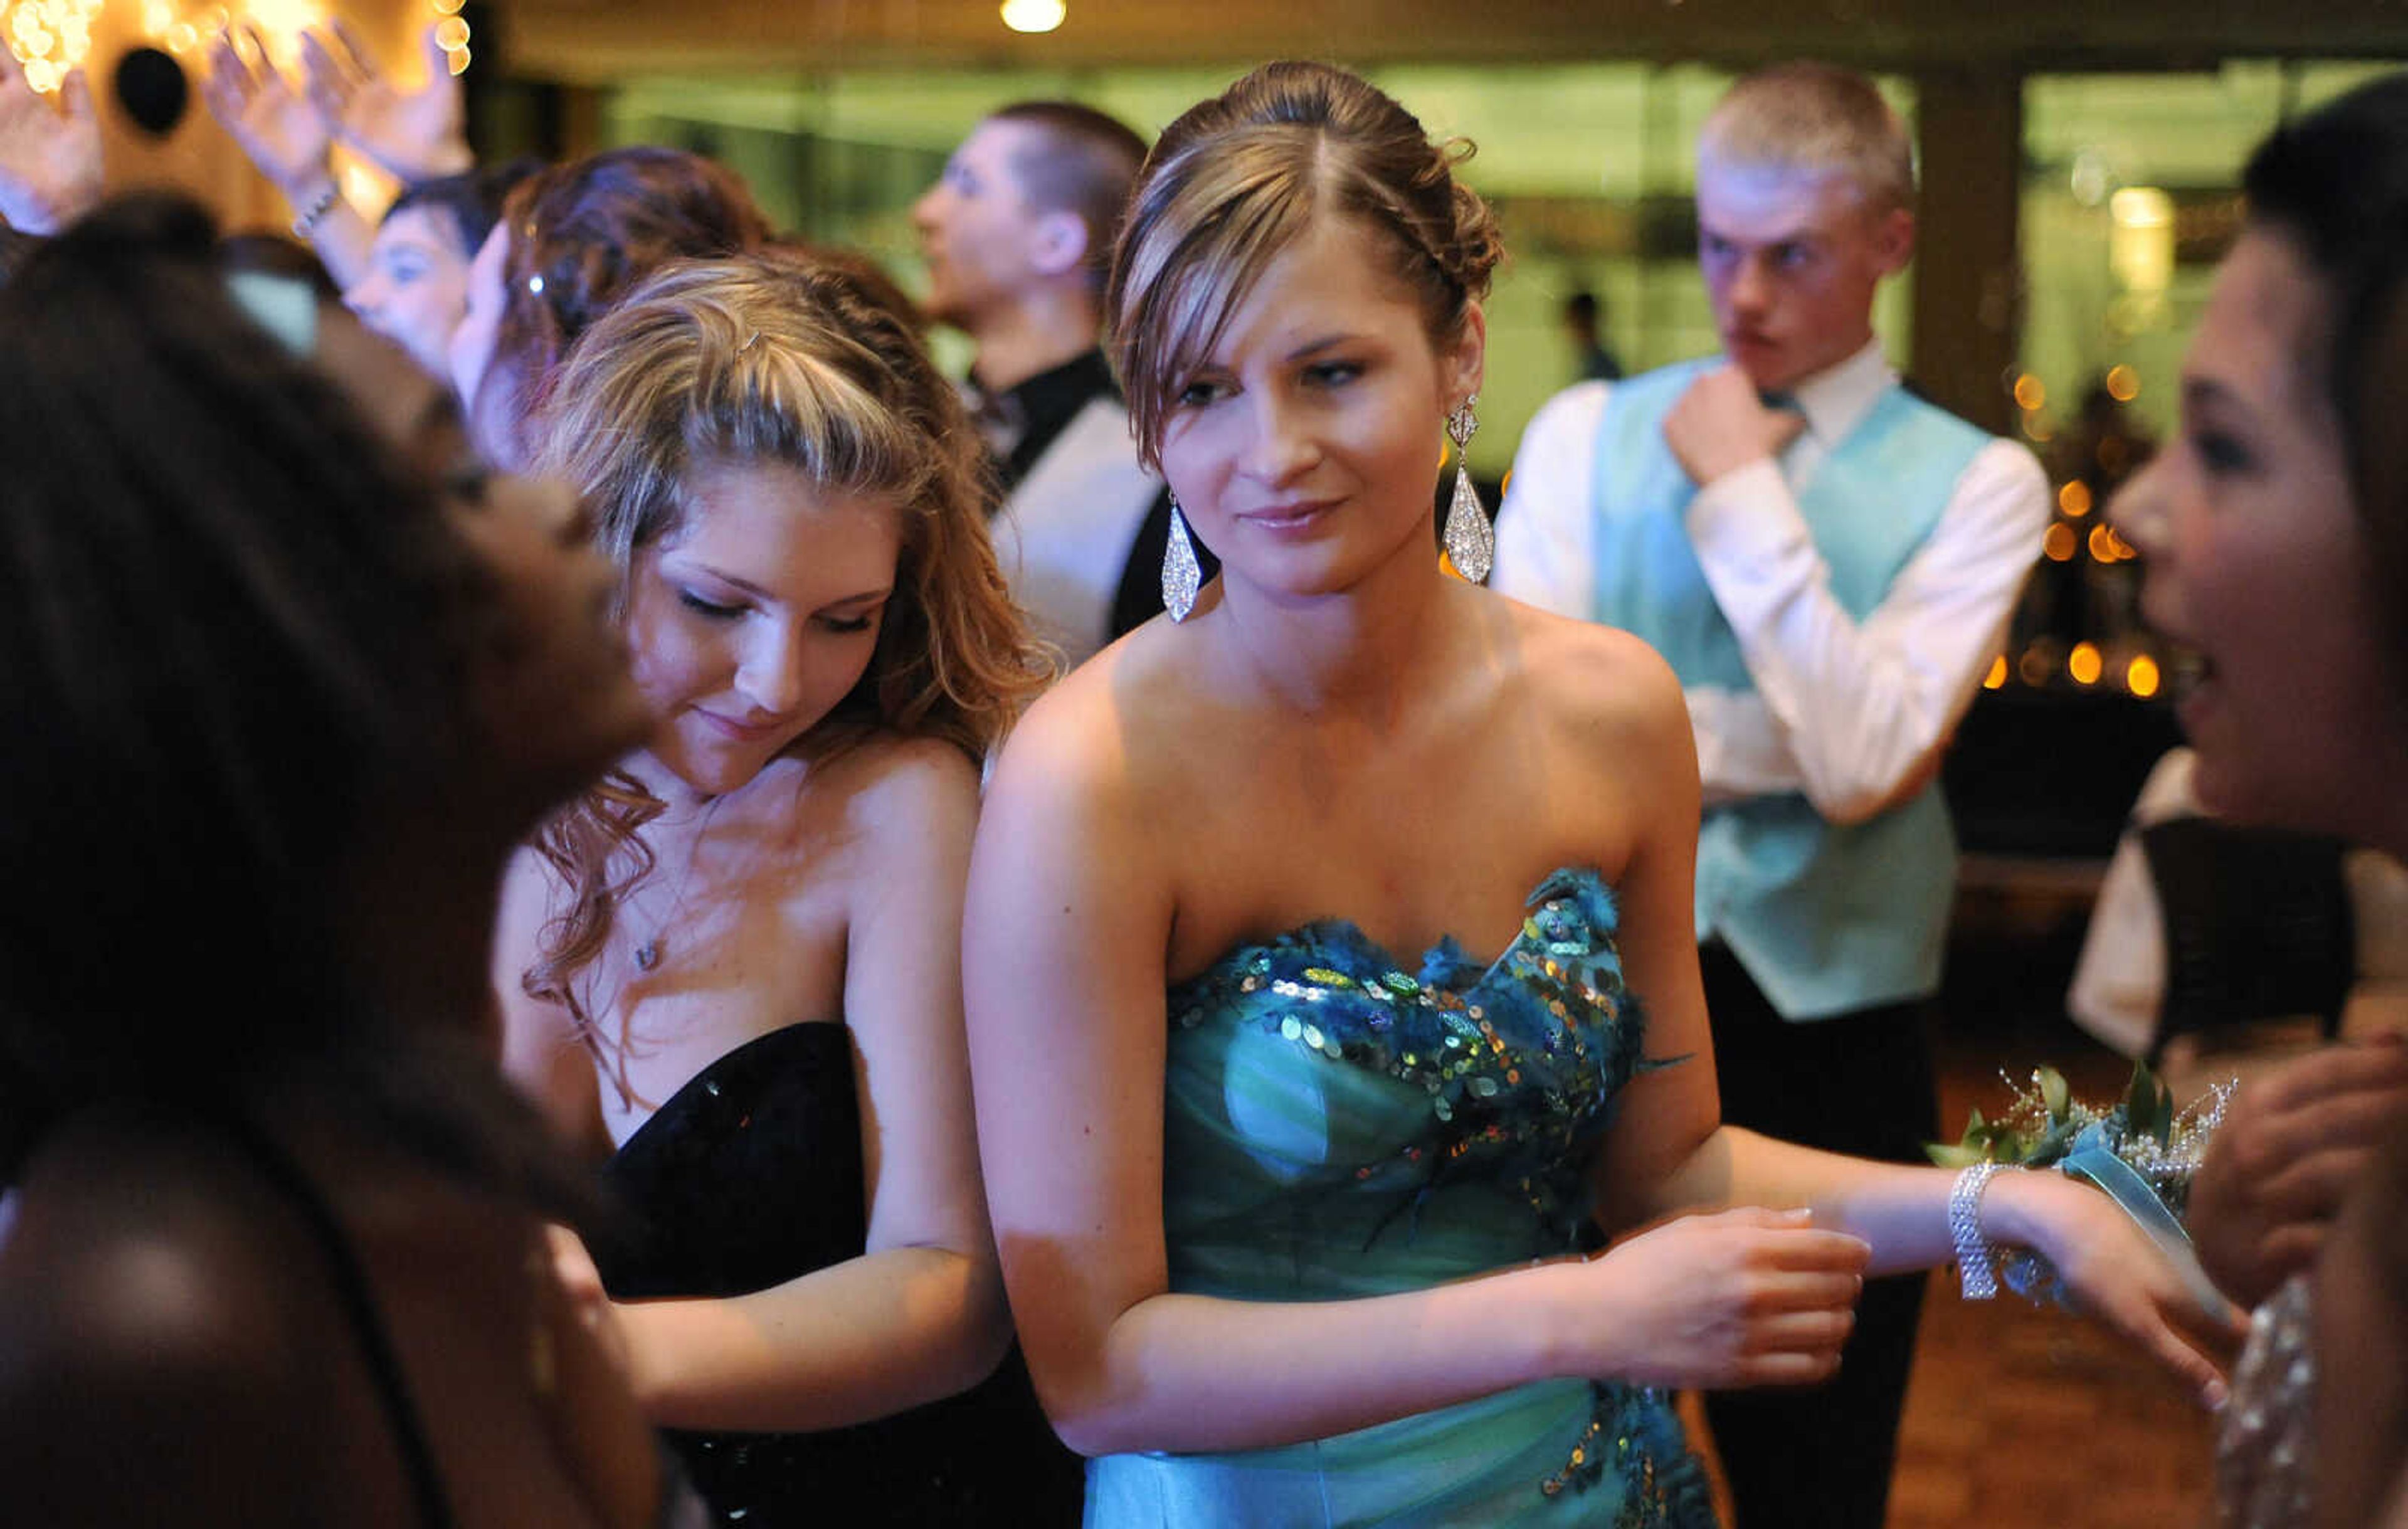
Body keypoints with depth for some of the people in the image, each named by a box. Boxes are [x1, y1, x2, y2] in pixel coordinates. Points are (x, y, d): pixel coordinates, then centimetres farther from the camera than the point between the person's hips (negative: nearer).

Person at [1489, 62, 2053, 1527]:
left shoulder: (1974, 483, -3)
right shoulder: (1587, 434, 3)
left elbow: (1864, 761, -16)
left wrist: (1743, 496, -13)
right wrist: (1768, 742, -16)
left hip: (1829, 1035, -1)